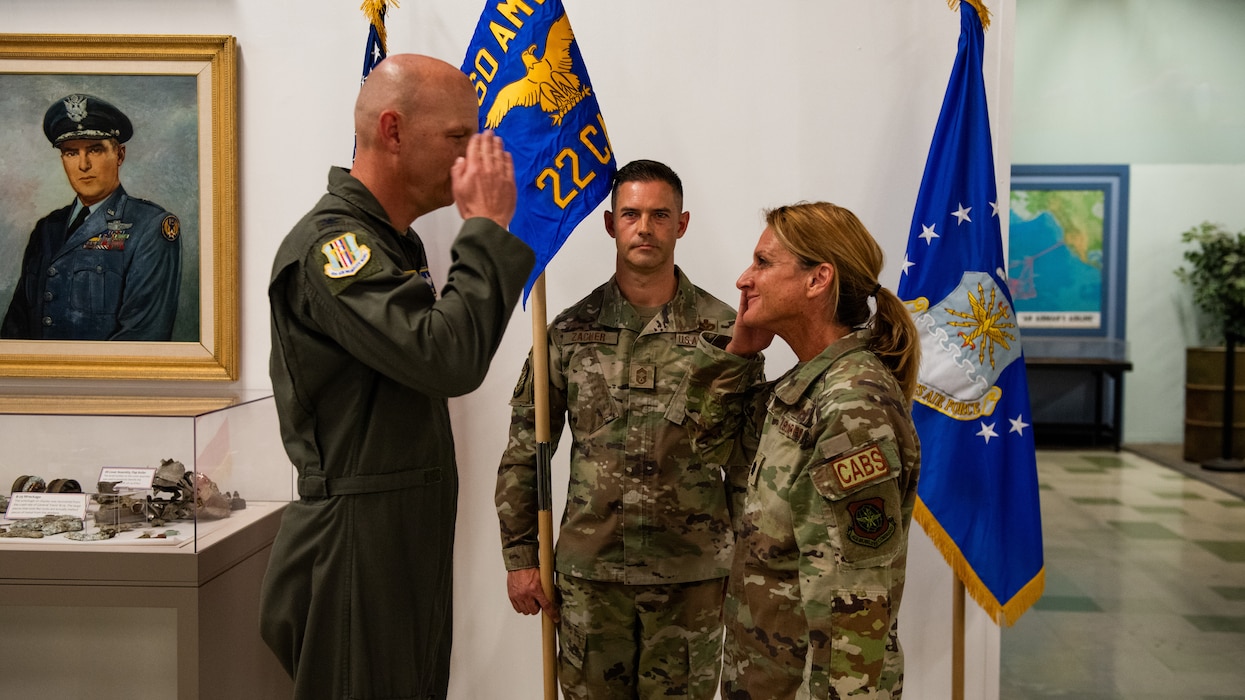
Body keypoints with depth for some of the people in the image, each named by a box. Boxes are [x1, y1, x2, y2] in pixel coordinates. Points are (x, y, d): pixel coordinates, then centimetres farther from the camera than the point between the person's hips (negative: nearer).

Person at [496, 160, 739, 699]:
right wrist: (520, 557, 2)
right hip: (589, 574, 1)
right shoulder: (571, 331, 2)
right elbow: (524, 451, 5)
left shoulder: (723, 330, -2)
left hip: (692, 577, -1)